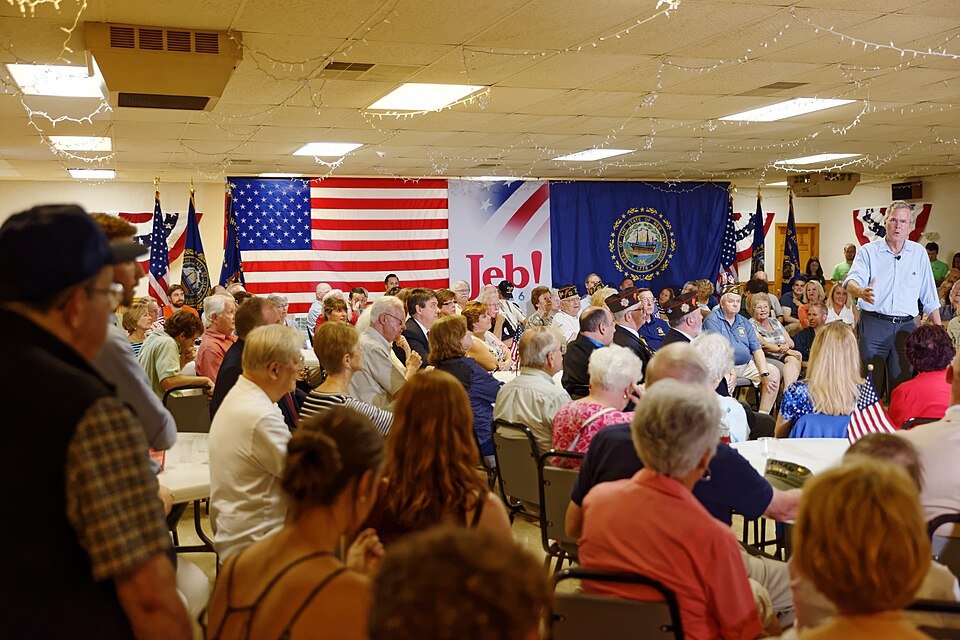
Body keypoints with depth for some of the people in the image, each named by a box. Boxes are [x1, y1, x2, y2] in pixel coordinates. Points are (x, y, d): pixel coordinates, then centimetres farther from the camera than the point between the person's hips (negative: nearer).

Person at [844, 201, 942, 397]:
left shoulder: (919, 253, 13)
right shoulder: (868, 251, 4)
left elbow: (930, 299, 17)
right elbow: (852, 281, -13)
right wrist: (861, 291, -37)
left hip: (905, 327, 2)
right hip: (873, 324, -2)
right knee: (870, 386, -3)